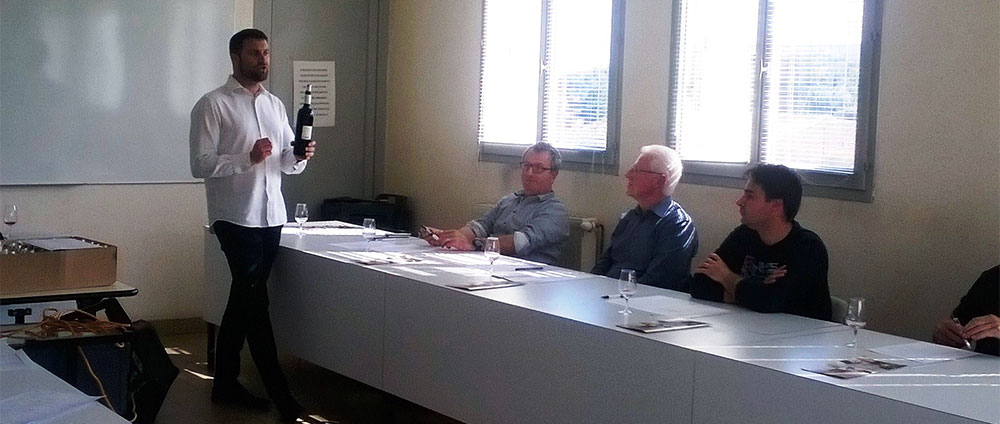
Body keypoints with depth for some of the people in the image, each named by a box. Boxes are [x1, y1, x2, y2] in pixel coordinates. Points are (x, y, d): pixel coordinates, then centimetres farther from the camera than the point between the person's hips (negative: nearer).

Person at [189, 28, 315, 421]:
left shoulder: (275, 104, 14)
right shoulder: (213, 105, -7)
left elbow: (287, 163, 17)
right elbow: (201, 164, -13)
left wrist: (300, 156, -6)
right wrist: (249, 158, -24)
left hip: (272, 217, 7)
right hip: (236, 218, -7)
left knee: (243, 299, 13)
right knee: (256, 303, -5)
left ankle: (225, 383, 23)